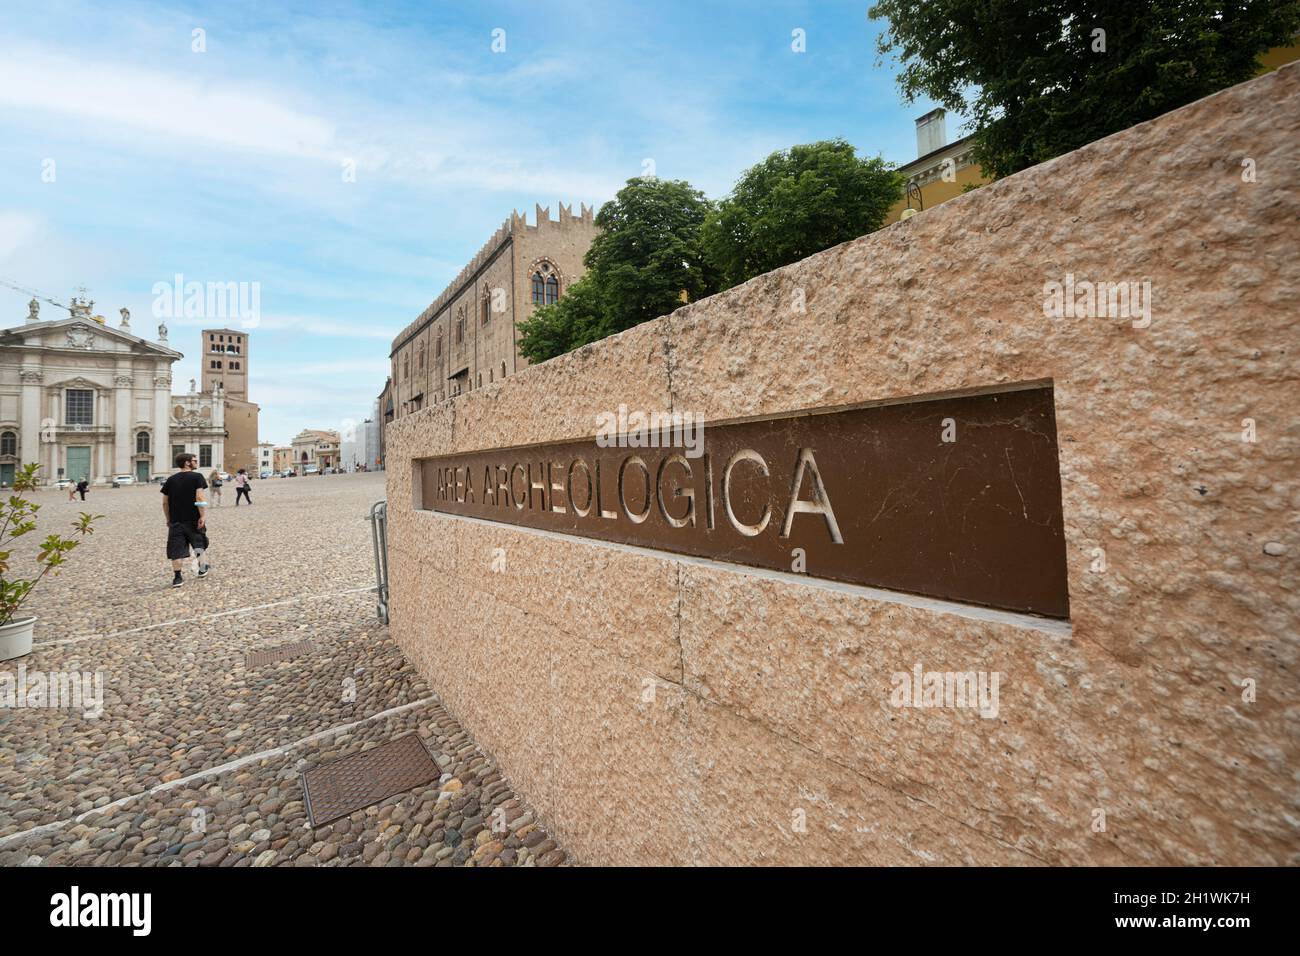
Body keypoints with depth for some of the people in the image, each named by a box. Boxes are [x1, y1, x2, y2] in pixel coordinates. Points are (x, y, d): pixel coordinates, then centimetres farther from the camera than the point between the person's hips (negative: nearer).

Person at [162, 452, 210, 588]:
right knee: (200, 543, 17)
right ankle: (202, 568, 28)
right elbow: (200, 497, -18)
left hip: (176, 521, 3)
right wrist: (203, 516, -16)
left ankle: (177, 577, 4)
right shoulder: (196, 477, -7)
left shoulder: (170, 480, 7)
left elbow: (165, 502, 10)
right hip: (193, 519, -3)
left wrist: (168, 519, 20)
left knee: (177, 549, 4)